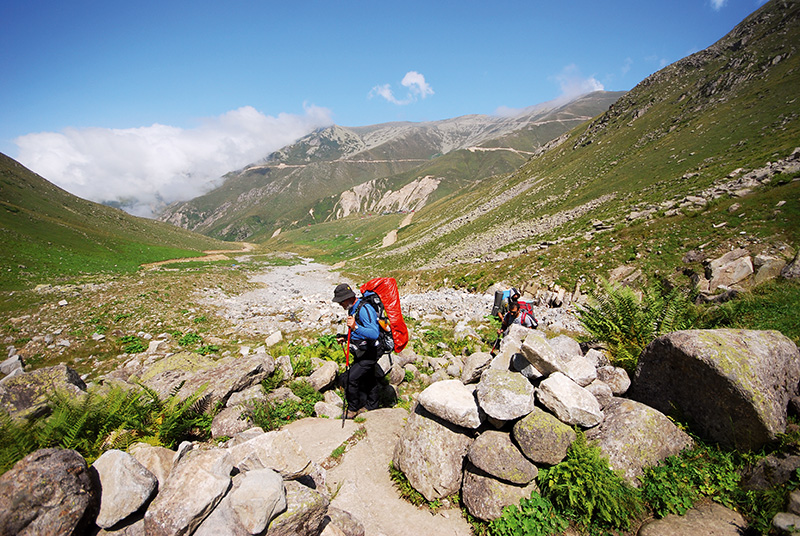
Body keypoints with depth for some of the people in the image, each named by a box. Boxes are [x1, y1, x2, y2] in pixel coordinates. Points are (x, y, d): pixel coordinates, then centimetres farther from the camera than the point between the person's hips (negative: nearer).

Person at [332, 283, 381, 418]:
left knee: (350, 378, -11)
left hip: (369, 354, -10)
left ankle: (353, 408, 8)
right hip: (362, 352, 10)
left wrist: (355, 327, -45)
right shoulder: (353, 309, 6)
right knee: (367, 379, 21)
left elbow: (374, 333, -35)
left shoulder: (364, 309, -25)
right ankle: (371, 406, 38)